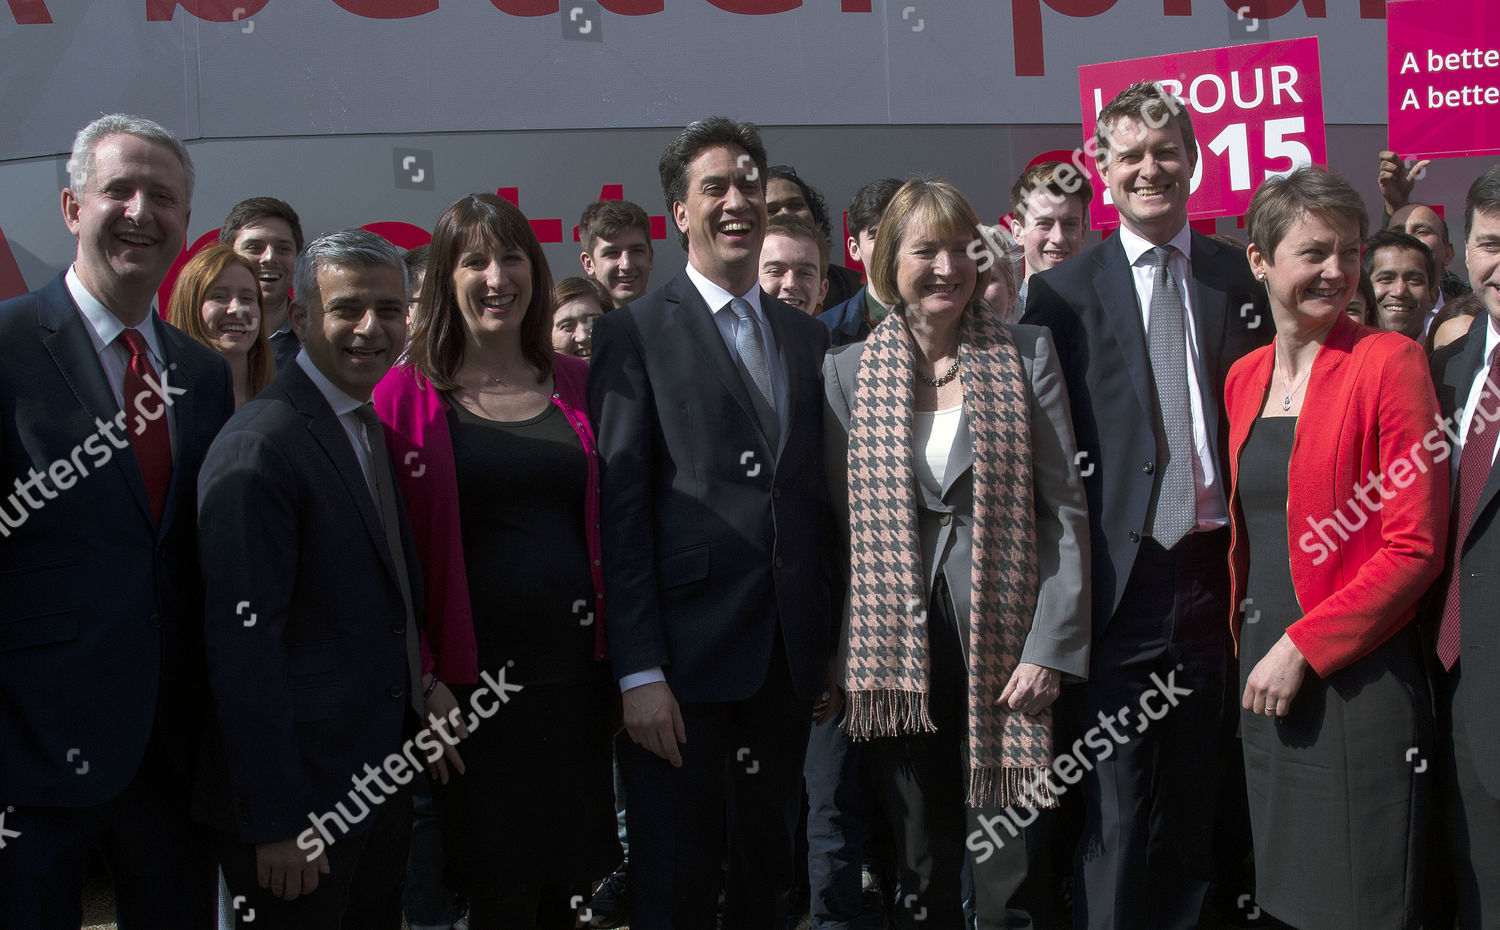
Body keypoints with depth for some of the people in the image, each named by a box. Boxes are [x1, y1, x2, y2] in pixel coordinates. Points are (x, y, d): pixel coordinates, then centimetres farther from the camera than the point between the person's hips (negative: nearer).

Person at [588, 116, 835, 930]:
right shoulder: (634, 334, -4)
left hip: (787, 661, 5)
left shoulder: (806, 336, 13)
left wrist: (831, 650, 11)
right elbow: (622, 512, -9)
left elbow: (819, 500, 13)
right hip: (685, 658, -5)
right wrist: (639, 672, -15)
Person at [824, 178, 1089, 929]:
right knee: (921, 866, 11)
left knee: (1007, 867, 4)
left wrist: (1051, 647, -9)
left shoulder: (1027, 353, 2)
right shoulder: (849, 370, 5)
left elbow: (1065, 509, -1)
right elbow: (839, 520, 6)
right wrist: (843, 654, 0)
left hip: (1004, 641, -1)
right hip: (897, 653, 1)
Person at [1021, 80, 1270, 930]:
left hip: (1218, 571, 3)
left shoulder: (1243, 279, 9)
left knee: (1200, 805, 15)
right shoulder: (1064, 292, 1)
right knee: (1116, 823, 0)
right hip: (1120, 578, -3)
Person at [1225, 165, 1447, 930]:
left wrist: (1305, 647, -14)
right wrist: (1249, 643, 8)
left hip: (1356, 677, -6)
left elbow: (1415, 544, -12)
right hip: (1263, 677, 6)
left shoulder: (1388, 361, -8)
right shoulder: (1244, 377, 10)